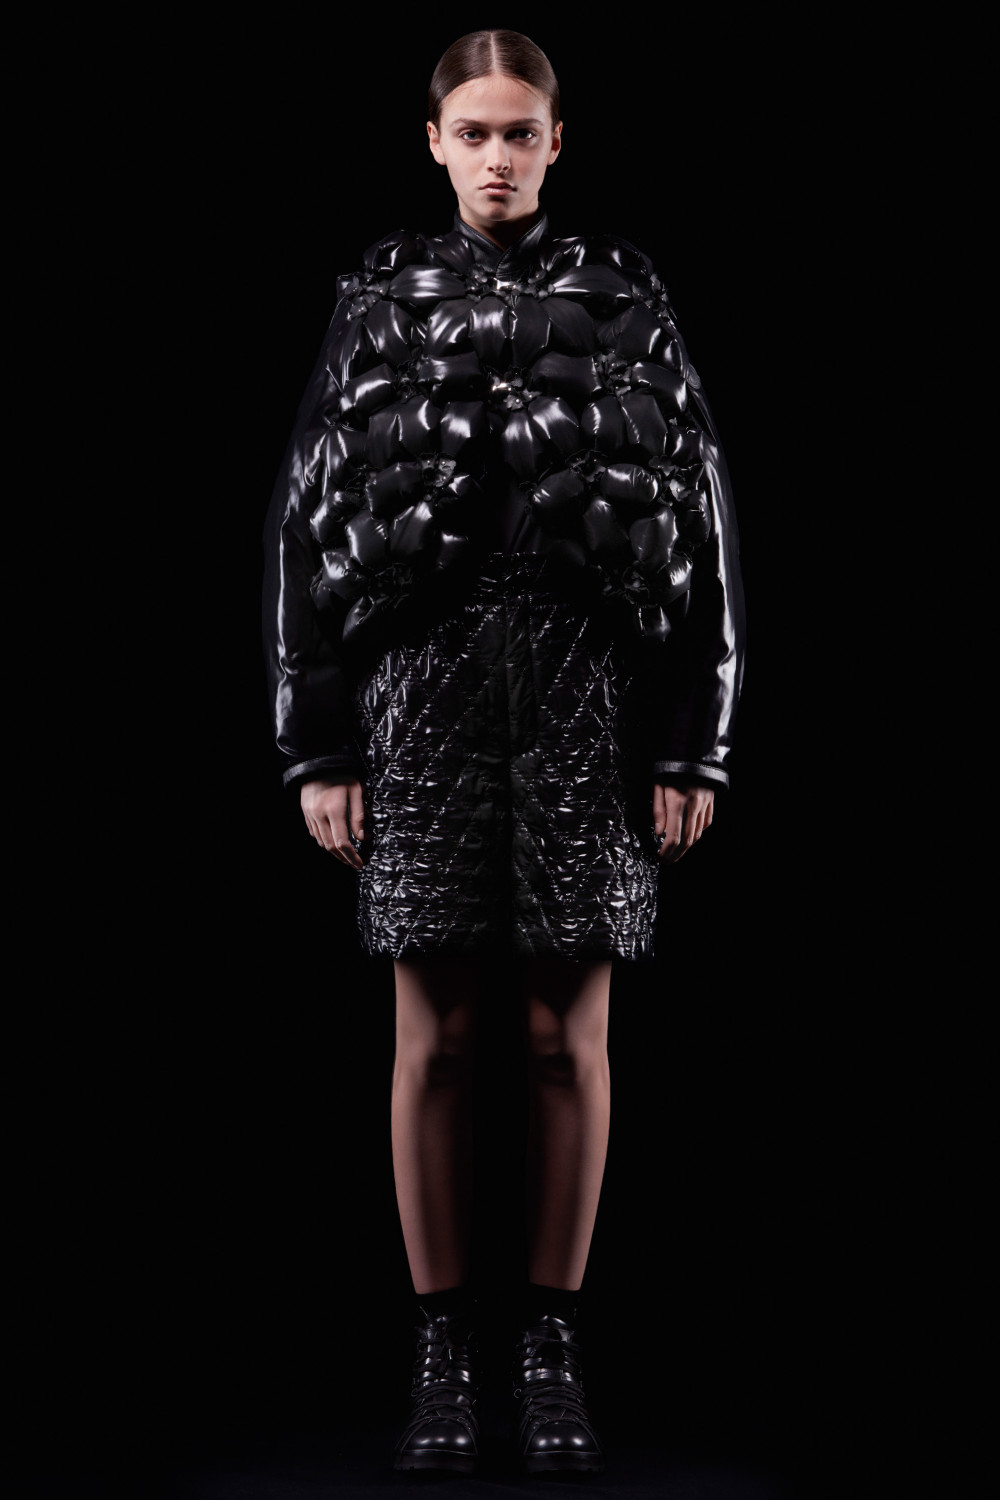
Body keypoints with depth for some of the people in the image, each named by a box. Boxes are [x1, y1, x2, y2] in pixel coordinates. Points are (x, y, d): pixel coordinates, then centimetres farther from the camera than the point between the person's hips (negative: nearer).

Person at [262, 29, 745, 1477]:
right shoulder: (381, 307, 8)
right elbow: (309, 528, 6)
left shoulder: (627, 302, 7)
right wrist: (317, 745, 0)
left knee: (568, 1036, 3)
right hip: (424, 691, 0)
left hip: (591, 700, 0)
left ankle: (554, 1355, 15)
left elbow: (700, 528, 5)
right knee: (436, 1036, 3)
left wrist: (692, 746, -1)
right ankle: (444, 1357, 13)